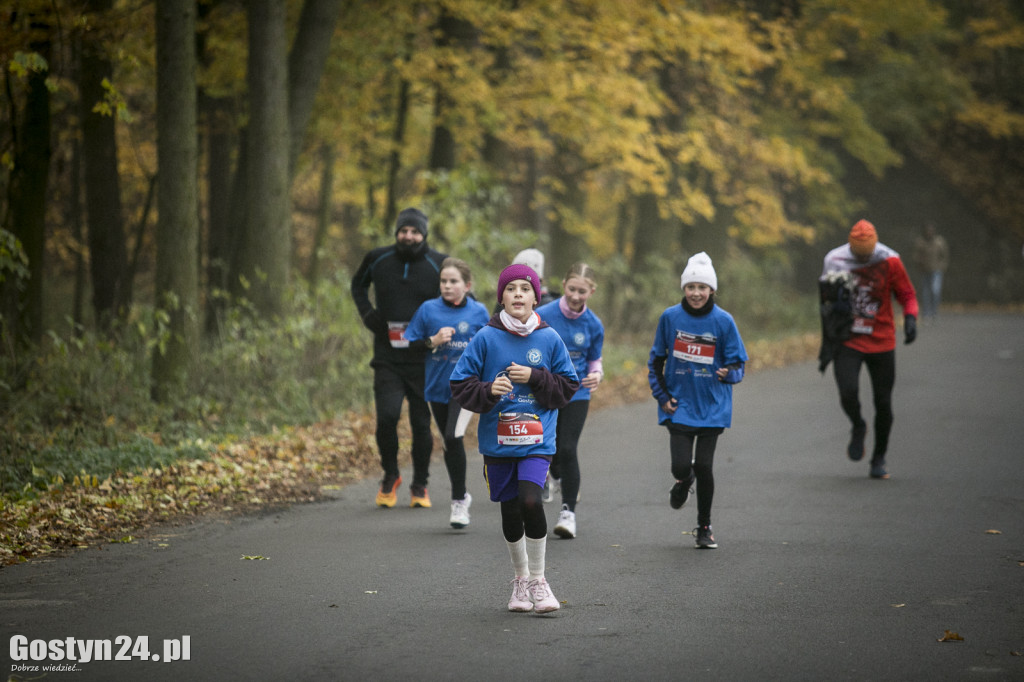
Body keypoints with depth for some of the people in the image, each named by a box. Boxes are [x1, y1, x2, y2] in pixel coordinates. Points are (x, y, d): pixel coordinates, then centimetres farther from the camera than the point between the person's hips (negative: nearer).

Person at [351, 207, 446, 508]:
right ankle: (390, 476, 10)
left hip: (423, 359, -1)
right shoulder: (378, 259, 4)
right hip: (387, 358, 1)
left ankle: (420, 485, 21)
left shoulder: (438, 265, -2)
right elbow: (358, 284, 25)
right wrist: (366, 313, 8)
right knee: (387, 416, -13)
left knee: (422, 424, 3)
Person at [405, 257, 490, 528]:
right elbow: (409, 343, 2)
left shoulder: (478, 312, -1)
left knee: (453, 437, -20)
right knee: (450, 443, 13)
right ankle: (461, 494, 32)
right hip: (437, 385, 3)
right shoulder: (428, 309, -1)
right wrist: (432, 341, -14)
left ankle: (459, 501, -12)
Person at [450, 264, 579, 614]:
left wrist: (534, 378, -10)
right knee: (510, 511, 8)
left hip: (537, 440, -1)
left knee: (530, 501, -19)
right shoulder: (486, 338, -2)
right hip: (497, 439, 1)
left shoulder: (549, 339, 0)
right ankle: (520, 577, 30)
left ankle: (538, 579, -2)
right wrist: (488, 391, -19)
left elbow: (569, 386, 5)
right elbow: (460, 384, 0)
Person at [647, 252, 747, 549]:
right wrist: (661, 395, 1)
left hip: (712, 405, -1)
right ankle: (684, 481, 29)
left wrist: (728, 373, -26)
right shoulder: (670, 317, -2)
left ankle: (704, 527, 17)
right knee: (681, 465, -10)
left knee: (704, 467, -2)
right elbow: (656, 360, 9)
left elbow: (737, 365, -3)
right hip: (679, 405, 1)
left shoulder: (723, 321, -6)